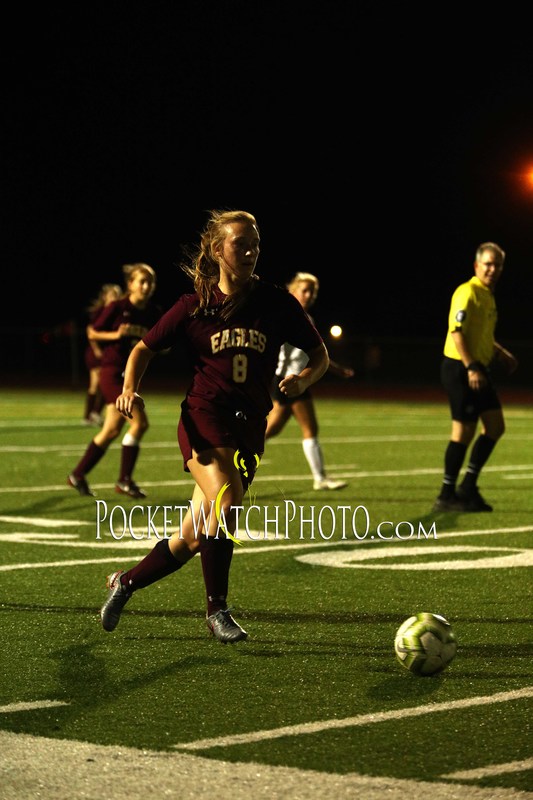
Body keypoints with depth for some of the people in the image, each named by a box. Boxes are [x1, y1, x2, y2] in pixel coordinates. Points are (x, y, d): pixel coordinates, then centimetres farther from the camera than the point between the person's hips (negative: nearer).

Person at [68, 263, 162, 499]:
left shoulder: (154, 313, 3)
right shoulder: (117, 308, -11)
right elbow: (92, 333, -3)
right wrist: (116, 334, -18)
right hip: (112, 373, -7)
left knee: (112, 430, 11)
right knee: (139, 422, -17)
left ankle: (78, 475, 24)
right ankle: (124, 480, -7)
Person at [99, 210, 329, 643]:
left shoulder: (277, 303, 4)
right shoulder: (195, 306, 2)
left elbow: (320, 355, 10)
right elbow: (144, 349, 12)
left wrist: (303, 379, -12)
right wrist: (130, 389, -7)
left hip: (249, 427, 2)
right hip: (204, 417, -2)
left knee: (195, 538, 3)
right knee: (226, 501, -28)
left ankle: (126, 582, 27)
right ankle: (217, 608, -13)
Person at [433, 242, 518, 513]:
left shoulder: (488, 296, 17)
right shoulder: (468, 292, -13)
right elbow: (457, 332, -21)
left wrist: (501, 355, 18)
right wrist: (471, 368, -26)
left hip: (479, 370, 9)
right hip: (461, 369, -9)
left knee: (495, 426, 6)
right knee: (464, 430, -6)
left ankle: (468, 488, 14)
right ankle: (446, 496, 2)